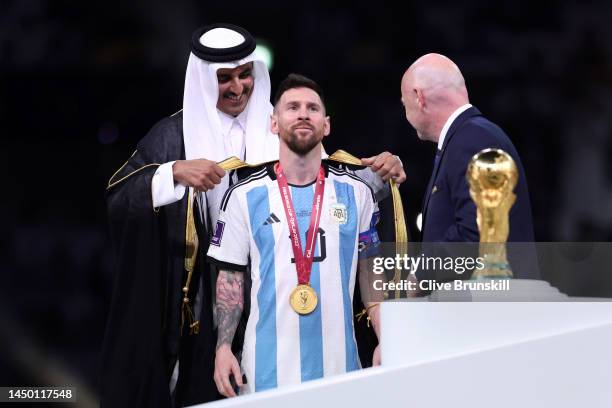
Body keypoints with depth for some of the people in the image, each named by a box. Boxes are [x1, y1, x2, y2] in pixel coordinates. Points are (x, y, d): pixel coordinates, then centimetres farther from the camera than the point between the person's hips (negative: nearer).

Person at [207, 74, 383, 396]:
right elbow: (230, 277, 5)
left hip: (339, 362, 1)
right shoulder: (245, 196, 2)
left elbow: (371, 272, 11)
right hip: (268, 368, -1)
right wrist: (223, 348, -5)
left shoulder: (355, 192, 7)